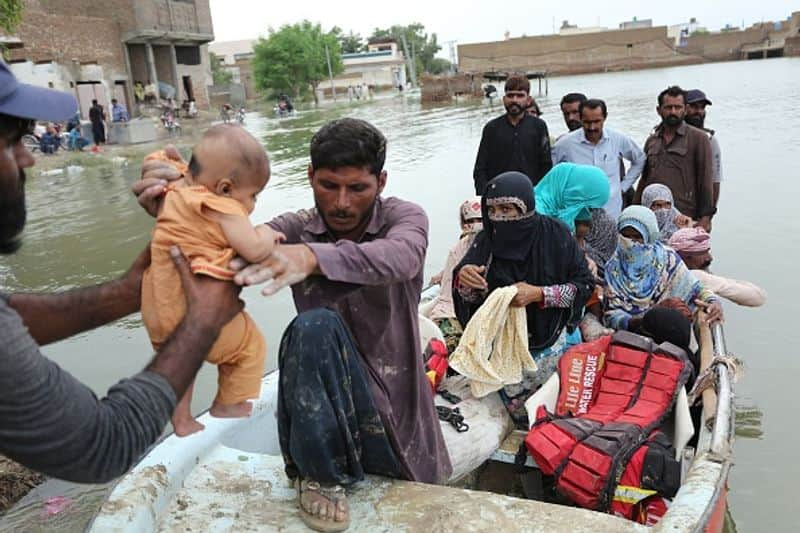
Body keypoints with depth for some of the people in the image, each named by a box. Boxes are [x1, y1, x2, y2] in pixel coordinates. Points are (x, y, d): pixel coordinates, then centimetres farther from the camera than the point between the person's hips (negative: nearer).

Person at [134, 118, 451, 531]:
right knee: (315, 326, -31)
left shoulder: (404, 218, -8)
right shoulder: (294, 230, -4)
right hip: (326, 403, 0)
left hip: (398, 403, 1)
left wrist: (313, 257, -53)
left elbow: (399, 258, -34)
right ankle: (321, 474, -12)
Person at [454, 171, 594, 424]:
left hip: (553, 334, -2)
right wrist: (463, 279, -26)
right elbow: (469, 297, -2)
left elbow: (584, 284, -11)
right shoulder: (487, 240, -7)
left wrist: (539, 294, -25)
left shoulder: (555, 234, -14)